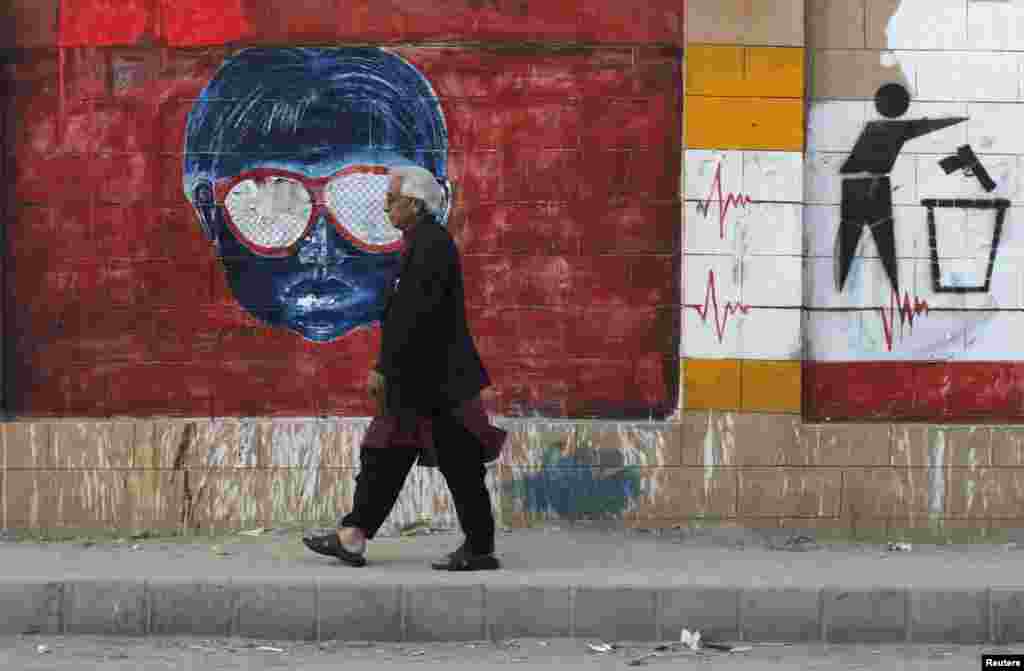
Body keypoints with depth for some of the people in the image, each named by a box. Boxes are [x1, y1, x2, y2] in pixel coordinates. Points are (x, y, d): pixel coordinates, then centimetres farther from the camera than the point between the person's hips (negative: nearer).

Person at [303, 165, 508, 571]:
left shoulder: (432, 244, -17)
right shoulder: (424, 242, 14)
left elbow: (415, 315, -22)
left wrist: (384, 369, -19)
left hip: (437, 381, -10)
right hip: (419, 379, 10)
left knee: (459, 465, -2)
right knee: (386, 456, 10)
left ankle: (480, 549, 6)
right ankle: (352, 538, 14)